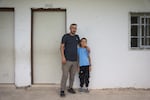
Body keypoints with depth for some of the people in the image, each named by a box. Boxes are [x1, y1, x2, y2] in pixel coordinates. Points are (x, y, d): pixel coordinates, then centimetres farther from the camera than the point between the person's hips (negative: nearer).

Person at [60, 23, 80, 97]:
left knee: (72, 76, 10)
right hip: (67, 60, -5)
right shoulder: (65, 36, -3)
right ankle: (62, 90, 0)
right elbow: (62, 47, -6)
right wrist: (63, 57, -15)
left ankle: (70, 88, 24)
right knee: (65, 75, -6)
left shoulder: (77, 37, 12)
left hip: (75, 60, 5)